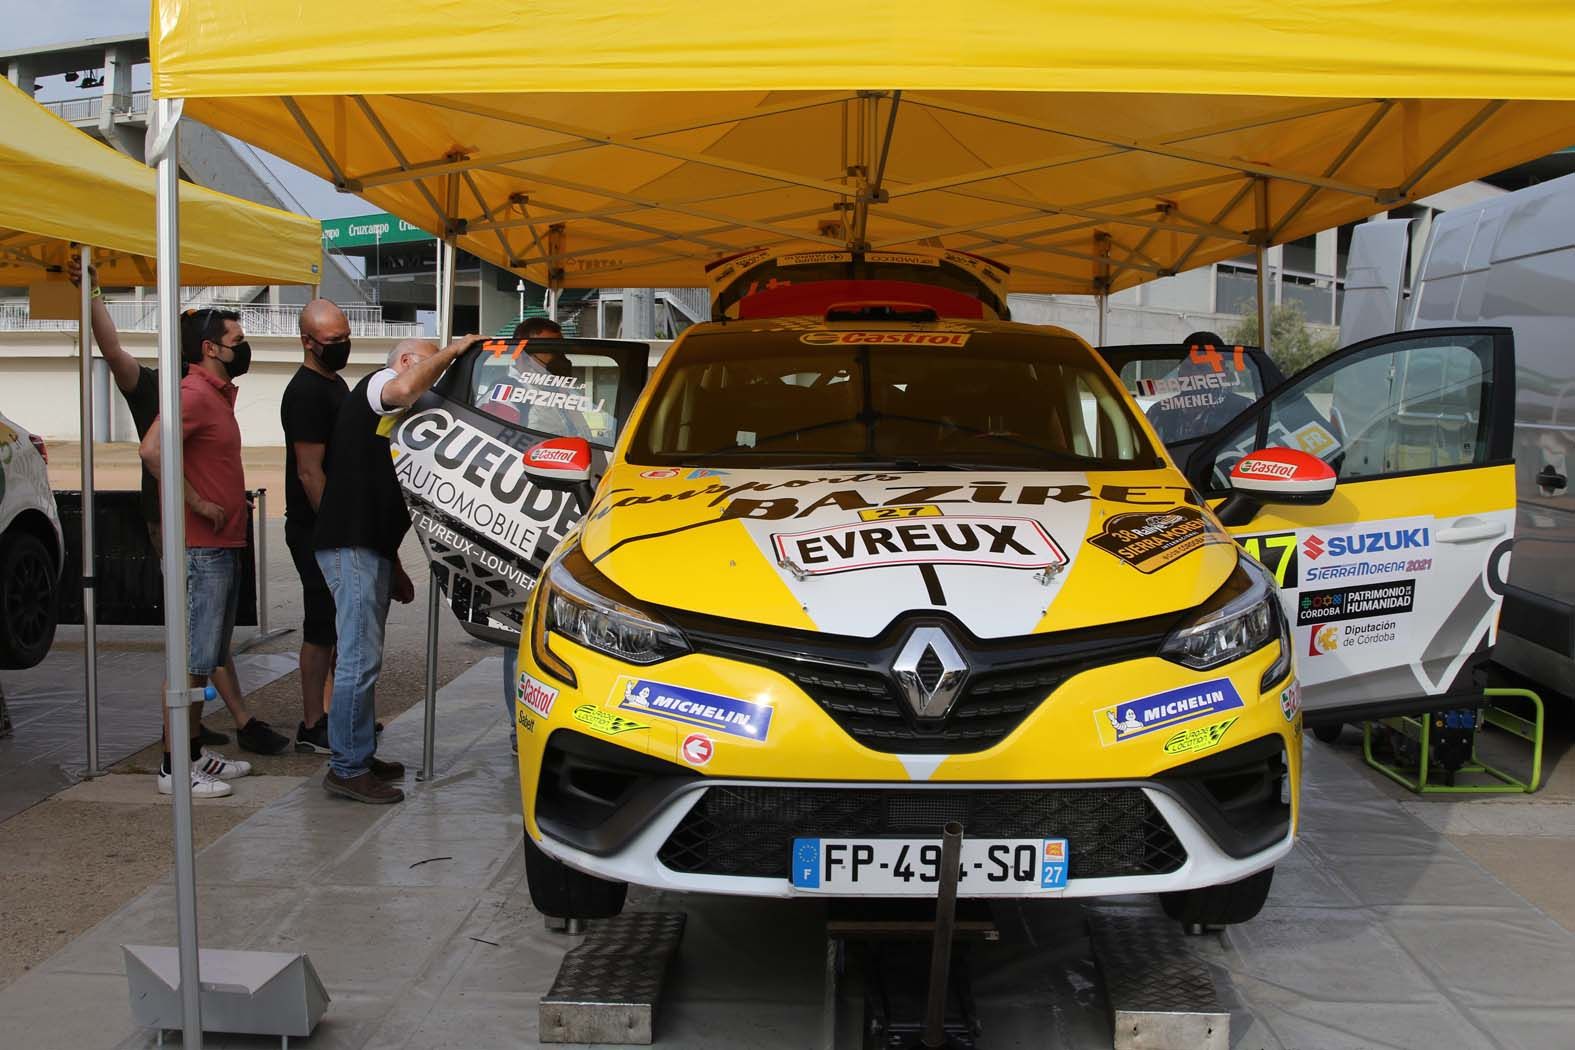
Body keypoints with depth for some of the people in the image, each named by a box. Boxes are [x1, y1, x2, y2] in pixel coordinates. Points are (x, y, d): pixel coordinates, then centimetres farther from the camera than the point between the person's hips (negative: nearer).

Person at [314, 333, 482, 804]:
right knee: (360, 660, -10)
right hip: (351, 547, -11)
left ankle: (360, 756, 21)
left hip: (370, 548, 11)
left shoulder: (393, 419, 26)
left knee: (364, 659, 14)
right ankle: (347, 769, -7)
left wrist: (393, 567, 25)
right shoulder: (377, 383, -2)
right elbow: (407, 387, -31)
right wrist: (452, 350, -17)